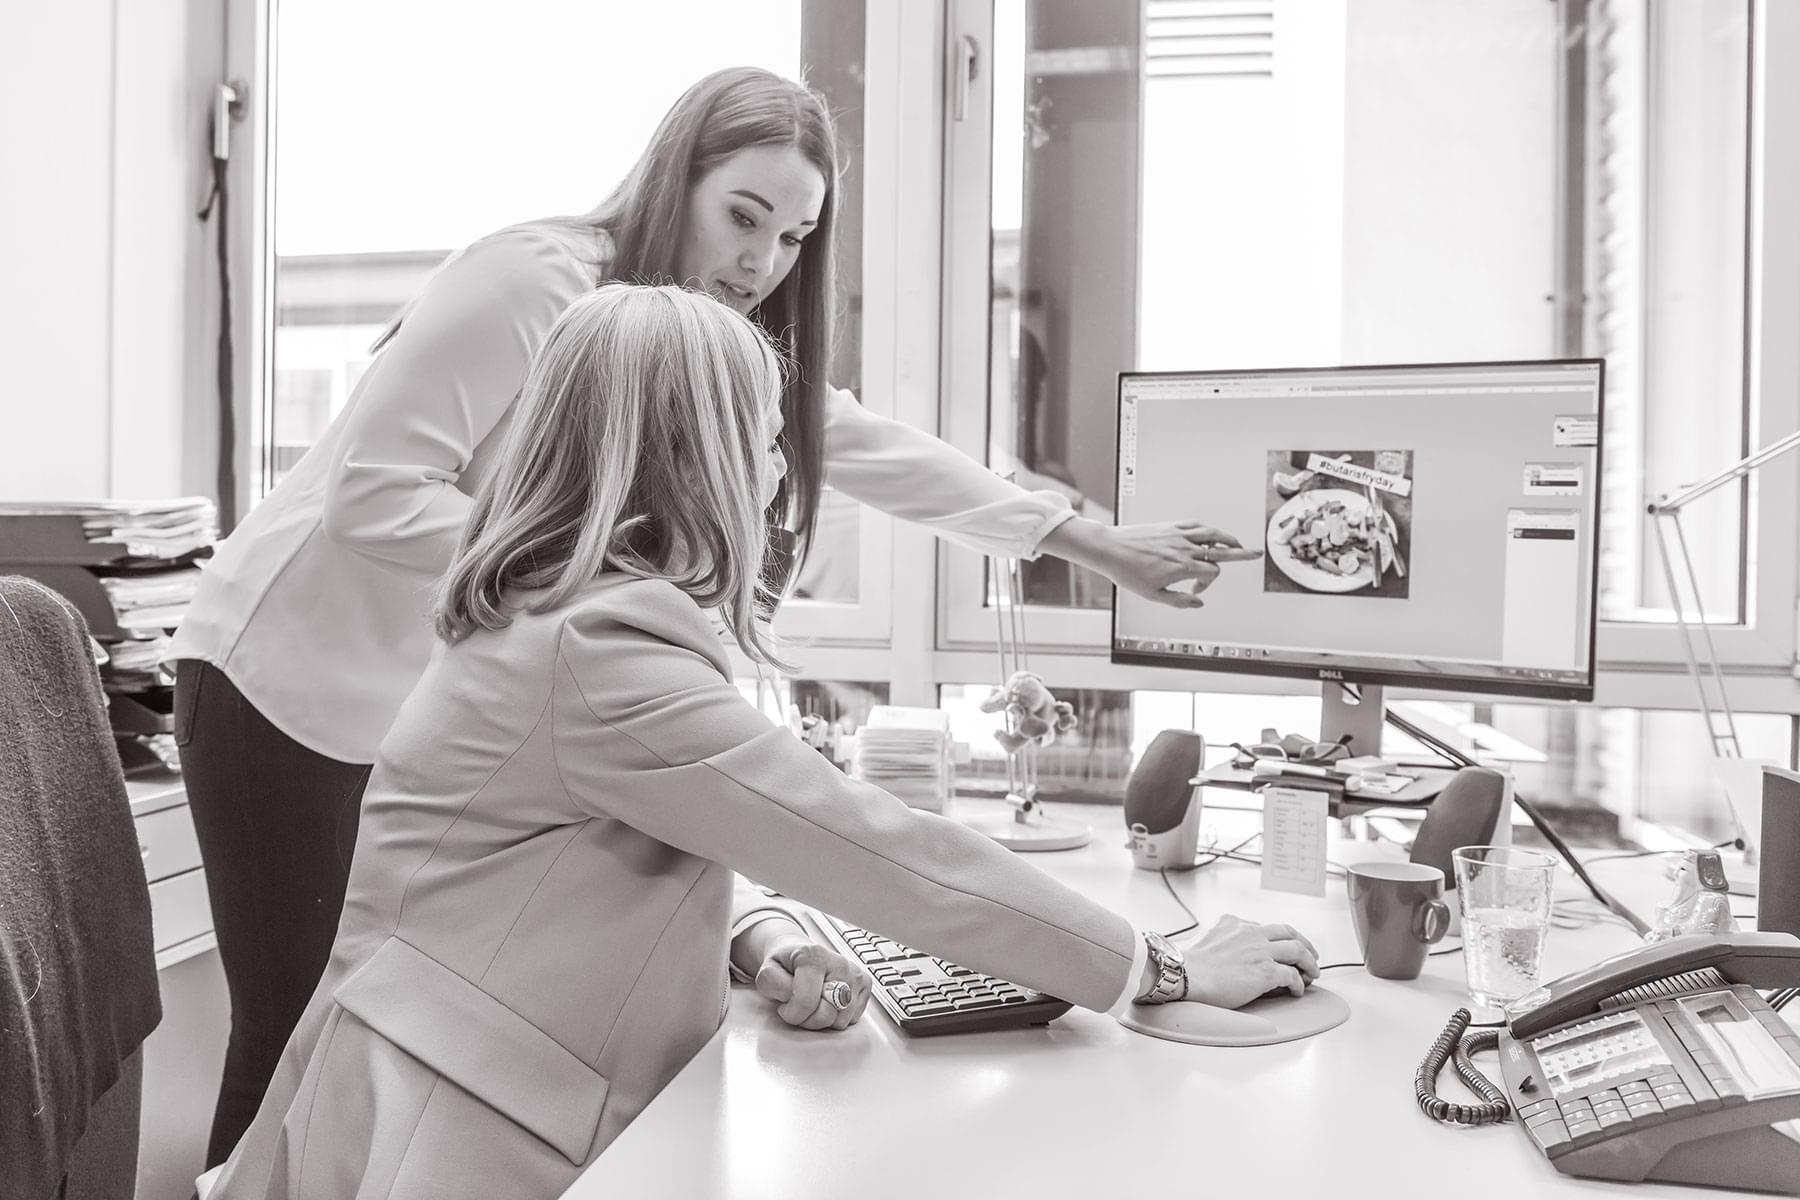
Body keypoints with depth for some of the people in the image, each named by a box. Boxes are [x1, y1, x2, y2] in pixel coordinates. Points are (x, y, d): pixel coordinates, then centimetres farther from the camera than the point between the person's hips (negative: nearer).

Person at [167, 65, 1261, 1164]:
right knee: (301, 1039, 0)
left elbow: (874, 450, 6)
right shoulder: (532, 280, -21)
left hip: (441, 714, 6)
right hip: (295, 686, -6)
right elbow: (371, 494, -22)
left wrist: (1105, 546, 7)